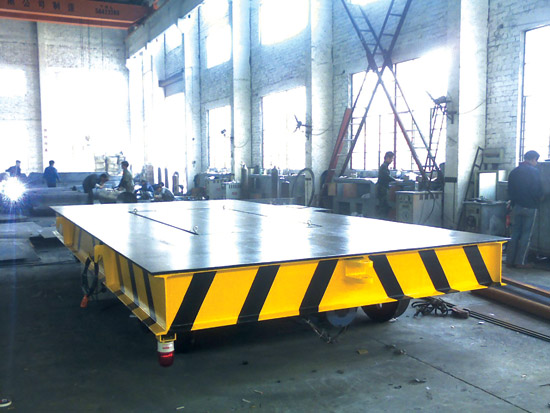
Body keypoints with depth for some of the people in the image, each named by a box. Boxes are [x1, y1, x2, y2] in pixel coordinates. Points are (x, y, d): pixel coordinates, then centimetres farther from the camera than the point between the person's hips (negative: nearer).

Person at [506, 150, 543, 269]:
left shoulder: (514, 172, 8)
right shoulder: (534, 171, -10)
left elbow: (510, 191, 11)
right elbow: (538, 191, -11)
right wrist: (537, 200, 8)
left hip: (516, 206, 5)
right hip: (530, 207, -5)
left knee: (514, 233, 10)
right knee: (526, 234, 1)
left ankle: (509, 261, 9)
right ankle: (520, 262, 1)